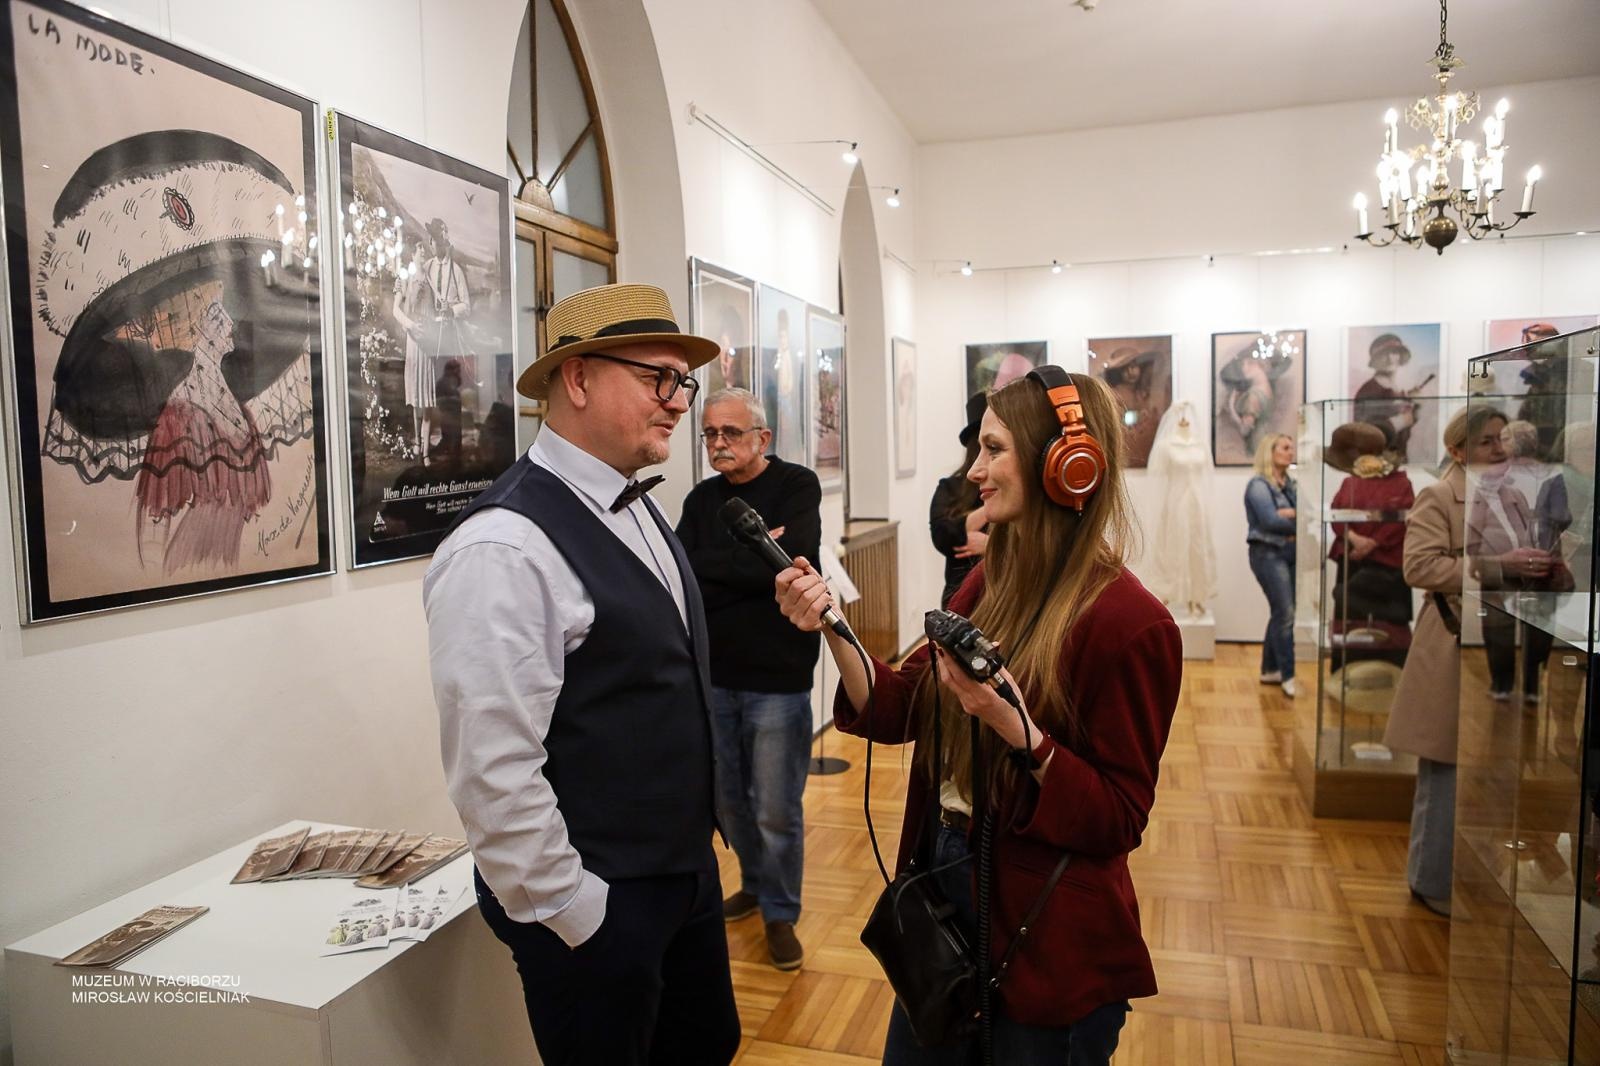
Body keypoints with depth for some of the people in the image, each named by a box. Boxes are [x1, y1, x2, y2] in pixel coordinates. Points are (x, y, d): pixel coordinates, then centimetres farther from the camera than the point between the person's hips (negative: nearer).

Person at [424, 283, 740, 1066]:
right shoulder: (505, 548, -24)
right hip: (596, 907, -8)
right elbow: (493, 772, -24)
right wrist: (574, 914, -15)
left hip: (688, 872, 8)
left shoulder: (639, 510, 5)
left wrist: (696, 854, 17)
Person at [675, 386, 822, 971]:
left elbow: (786, 562, -22)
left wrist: (715, 568, -13)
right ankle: (754, 884, 42)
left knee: (777, 810, 4)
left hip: (778, 677, -5)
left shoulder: (796, 486, -6)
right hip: (714, 675, 5)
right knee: (728, 799, 18)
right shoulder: (701, 498, 8)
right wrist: (752, 562, -16)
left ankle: (780, 911, 25)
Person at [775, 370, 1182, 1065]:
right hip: (942, 879, 7)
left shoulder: (1127, 622, -20)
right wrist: (833, 630, -14)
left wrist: (1017, 728, -31)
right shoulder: (989, 583, 1)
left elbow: (1120, 820, -17)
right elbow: (900, 713, 0)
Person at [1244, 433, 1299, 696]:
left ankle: (1270, 670, 21)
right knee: (1285, 614, -10)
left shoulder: (1290, 484, 14)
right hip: (1268, 553, -7)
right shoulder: (1258, 485, -8)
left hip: (1290, 552, 7)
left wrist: (1292, 514, -15)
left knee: (1280, 613, 10)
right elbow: (1270, 521, -17)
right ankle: (1288, 677, -5)